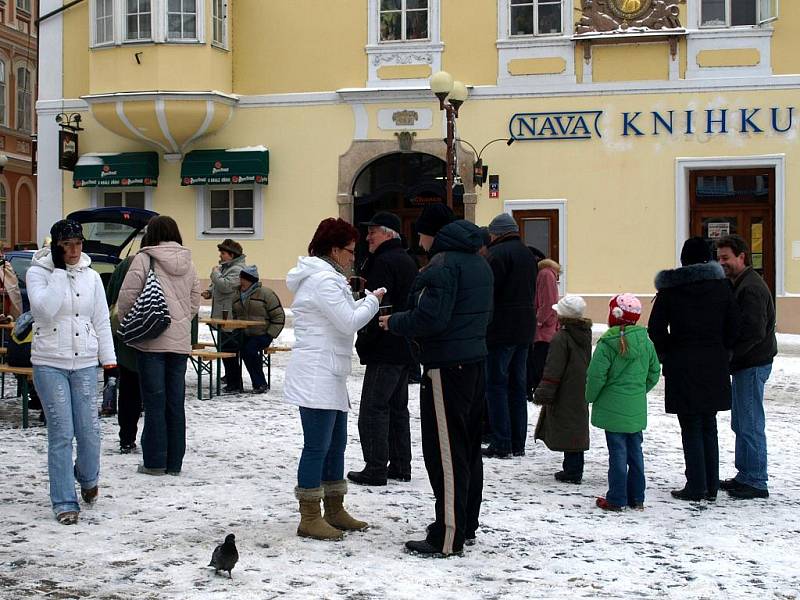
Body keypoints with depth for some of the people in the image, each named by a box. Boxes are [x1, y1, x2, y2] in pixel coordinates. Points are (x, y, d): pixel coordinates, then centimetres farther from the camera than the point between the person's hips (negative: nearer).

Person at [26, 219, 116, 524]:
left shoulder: (91, 276, 8)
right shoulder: (38, 273, -2)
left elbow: (101, 320, 11)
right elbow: (45, 308, -19)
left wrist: (108, 356, 6)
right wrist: (60, 271, -16)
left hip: (85, 363, 3)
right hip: (50, 364, -3)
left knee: (89, 428, 1)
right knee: (61, 432, -5)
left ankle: (88, 478, 31)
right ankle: (64, 502, 3)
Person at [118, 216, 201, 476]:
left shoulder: (144, 259, -6)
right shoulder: (188, 264, 9)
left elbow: (127, 296, -7)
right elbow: (195, 302, 13)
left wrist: (127, 323, 9)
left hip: (151, 340, -4)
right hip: (180, 342, 4)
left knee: (155, 402, 1)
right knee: (176, 402, 8)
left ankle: (155, 462, 4)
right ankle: (174, 462, 13)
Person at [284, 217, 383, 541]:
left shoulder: (324, 277, 19)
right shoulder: (324, 280, -16)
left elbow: (341, 317, 21)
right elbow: (349, 322, -17)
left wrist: (365, 301, 9)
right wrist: (373, 300, -3)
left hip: (329, 376, 11)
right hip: (316, 377, -11)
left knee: (336, 443, 16)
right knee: (317, 446, -6)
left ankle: (334, 511, 25)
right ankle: (309, 519, -1)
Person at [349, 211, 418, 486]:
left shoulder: (383, 262, -15)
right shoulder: (407, 261, 17)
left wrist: (364, 341, -13)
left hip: (385, 350, -10)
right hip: (405, 349, 10)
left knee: (373, 408, -6)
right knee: (397, 407, 15)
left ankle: (375, 469, -5)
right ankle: (400, 466, 19)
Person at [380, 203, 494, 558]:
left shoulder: (443, 263, -14)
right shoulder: (479, 262, 16)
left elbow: (430, 317, -23)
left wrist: (394, 322, -5)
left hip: (447, 367, -10)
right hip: (475, 360, 10)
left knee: (445, 452, -7)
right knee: (469, 448, 15)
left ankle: (448, 538, -5)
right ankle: (466, 526, 25)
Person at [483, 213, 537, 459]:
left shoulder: (497, 253, -12)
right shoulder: (528, 255, 16)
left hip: (501, 330, -8)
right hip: (525, 330, 8)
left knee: (496, 385, -4)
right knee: (518, 386, 12)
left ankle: (501, 444, -5)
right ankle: (518, 444, 15)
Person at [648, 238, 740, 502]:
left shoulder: (670, 289, -4)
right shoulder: (720, 285, 1)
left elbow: (655, 329, -7)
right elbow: (733, 326, 0)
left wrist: (667, 355, 6)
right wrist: (721, 352, 12)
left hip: (682, 365, -3)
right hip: (714, 365, 3)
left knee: (691, 428, 3)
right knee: (709, 428, 13)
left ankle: (696, 487, 3)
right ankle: (711, 486, 16)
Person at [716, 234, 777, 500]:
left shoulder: (750, 288, -17)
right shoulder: (738, 285, 16)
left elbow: (755, 332, -24)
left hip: (752, 365, -11)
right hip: (744, 365, 11)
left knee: (750, 425, -6)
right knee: (740, 423, 16)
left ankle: (756, 482, 0)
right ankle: (745, 476, 25)